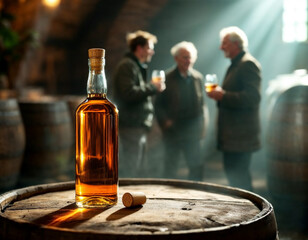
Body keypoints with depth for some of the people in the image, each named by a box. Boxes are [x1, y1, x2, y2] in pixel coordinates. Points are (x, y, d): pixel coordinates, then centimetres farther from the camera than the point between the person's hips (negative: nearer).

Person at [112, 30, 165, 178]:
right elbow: (129, 93, -25)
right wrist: (153, 87, -17)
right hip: (131, 125, -11)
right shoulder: (127, 66, -12)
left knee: (139, 170, 15)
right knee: (130, 170, -8)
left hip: (138, 125, 11)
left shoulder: (137, 66, 21)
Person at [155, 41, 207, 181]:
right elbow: (159, 105, 0)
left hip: (193, 132, 3)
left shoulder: (198, 78, 7)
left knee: (197, 168, 3)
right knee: (170, 169, 8)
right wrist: (165, 121, -12)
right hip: (172, 132, -2)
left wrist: (202, 122, 2)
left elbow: (202, 102, 12)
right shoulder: (167, 79, -3)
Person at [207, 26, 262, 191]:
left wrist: (223, 96, -23)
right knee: (232, 173, 16)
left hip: (241, 136, -11)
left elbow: (253, 97, -24)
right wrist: (219, 94, 11)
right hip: (231, 134, 11)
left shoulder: (248, 64, -13)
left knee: (238, 176, -8)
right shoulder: (235, 65, 19)